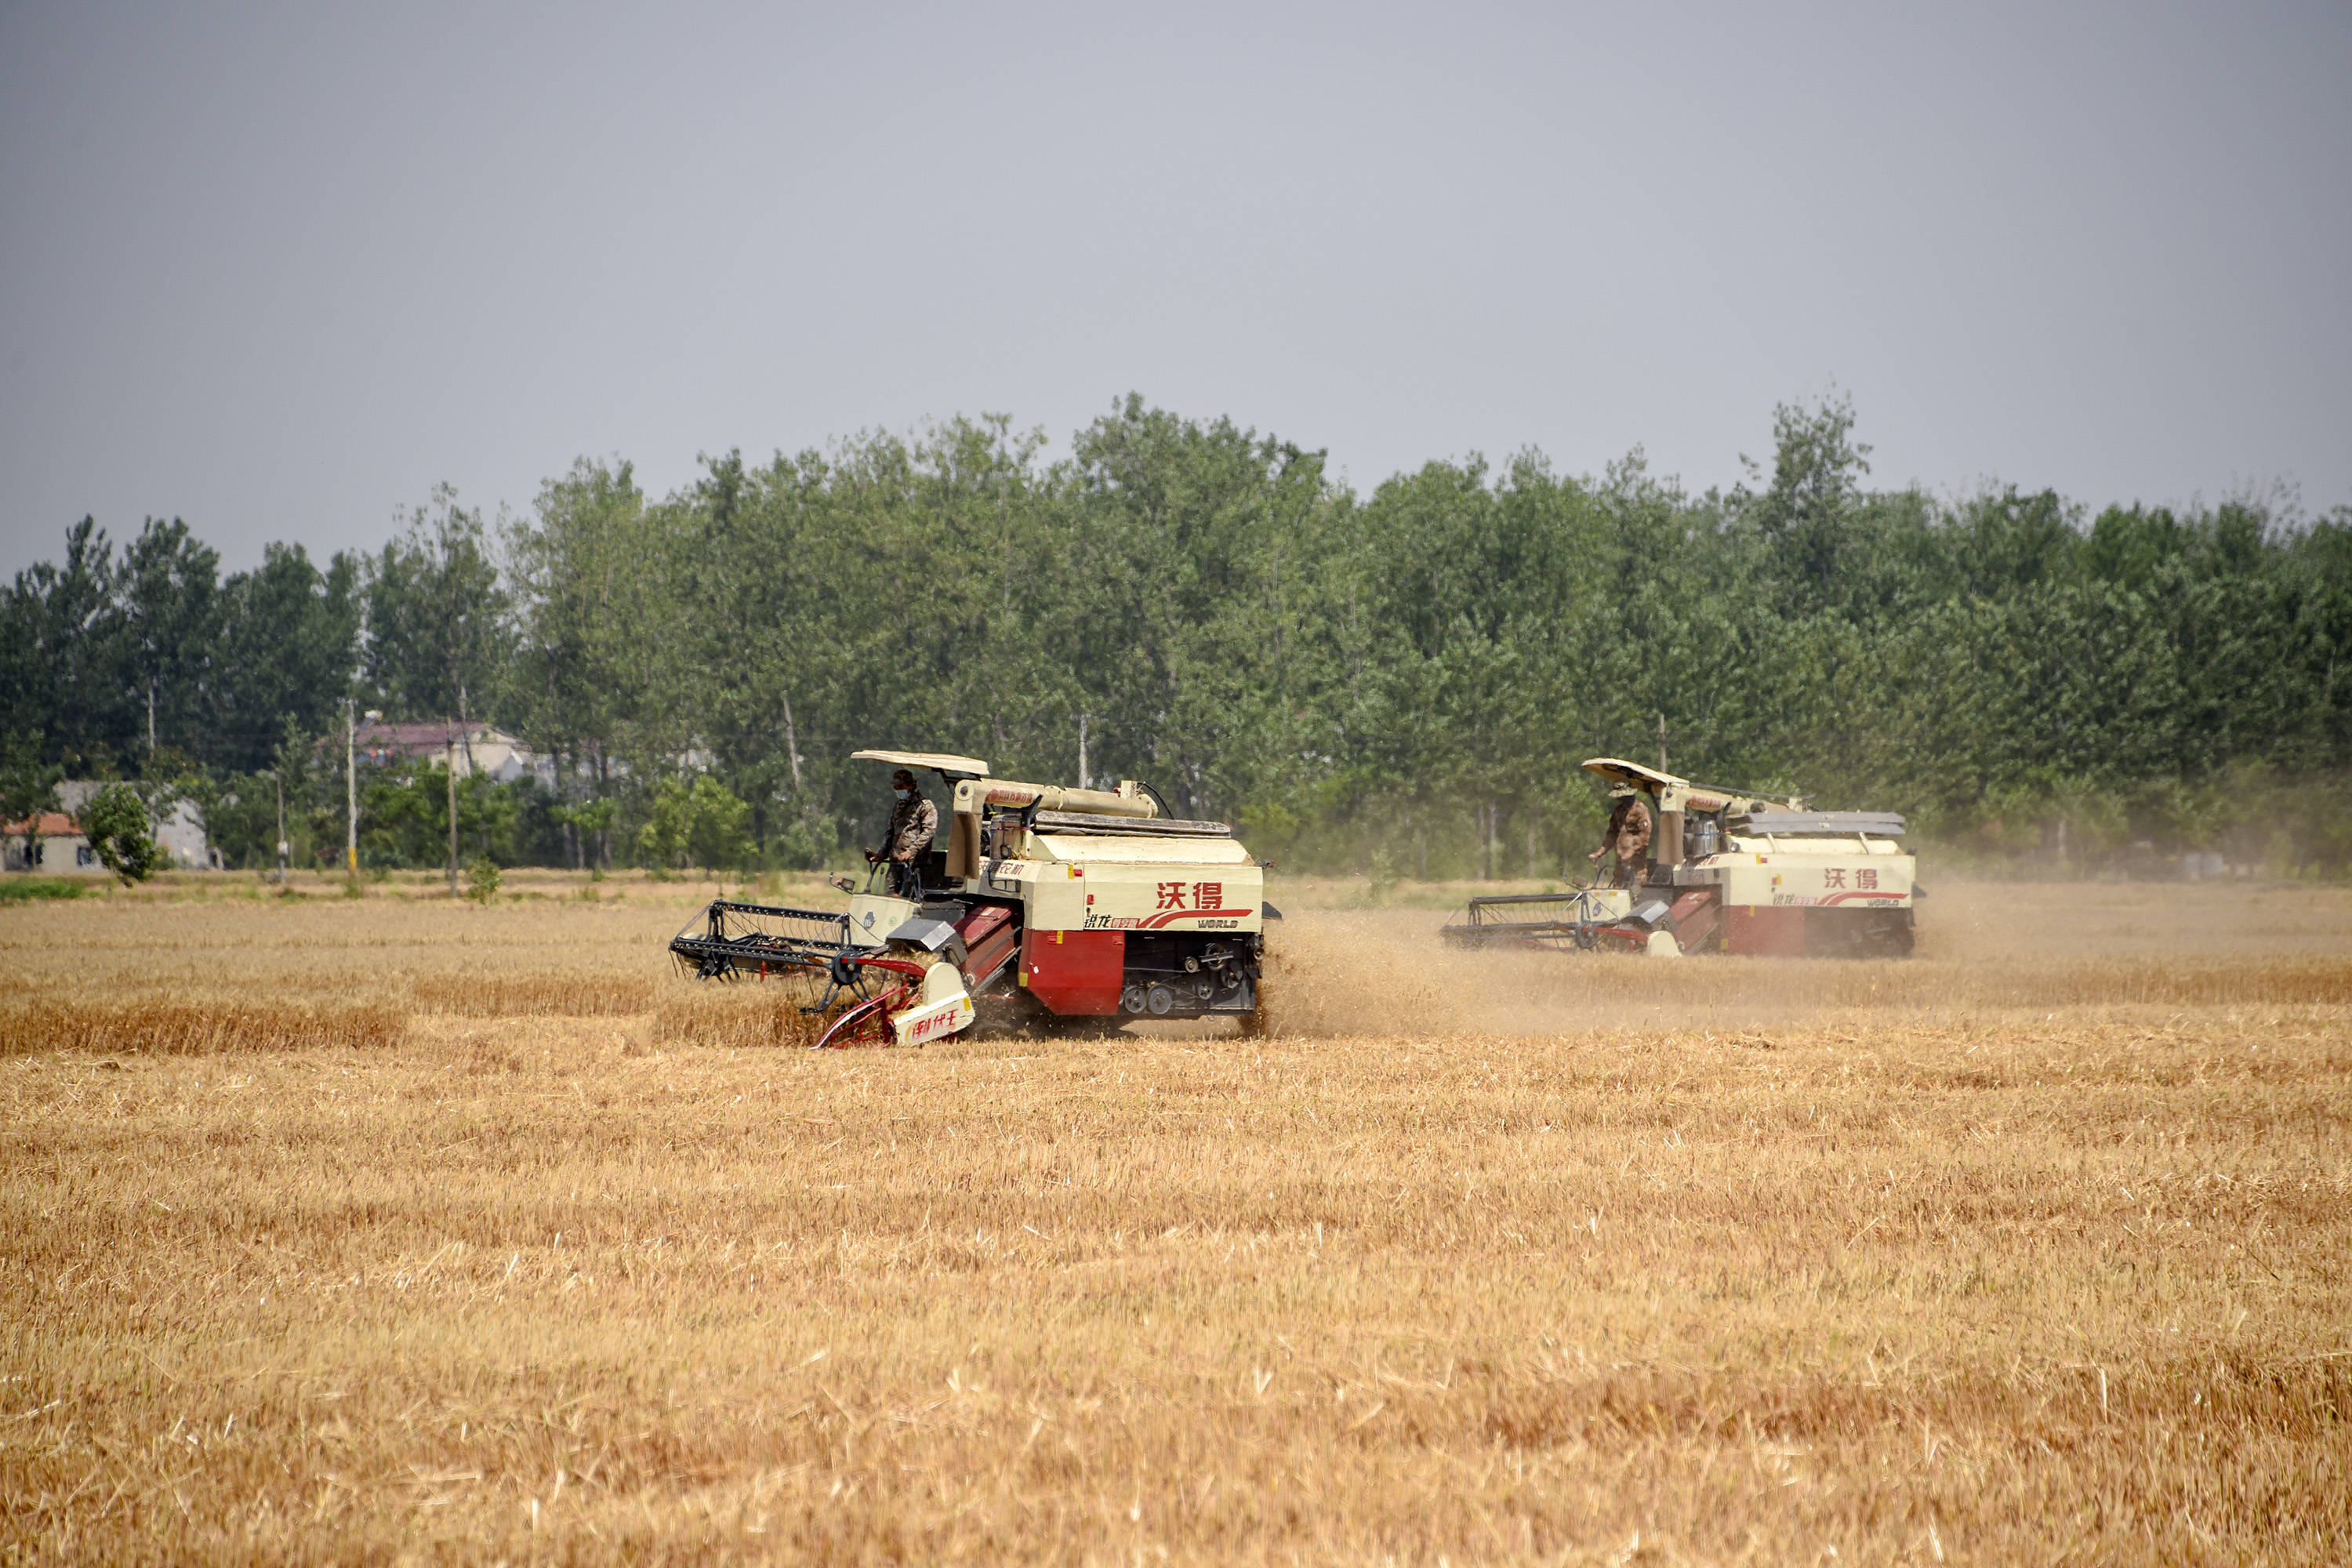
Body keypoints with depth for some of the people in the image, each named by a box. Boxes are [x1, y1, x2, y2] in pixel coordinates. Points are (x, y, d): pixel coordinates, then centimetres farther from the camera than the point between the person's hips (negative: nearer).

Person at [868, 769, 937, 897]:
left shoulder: (925, 806, -1)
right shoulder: (897, 808, 24)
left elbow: (929, 832, -12)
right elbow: (890, 833, 26)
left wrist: (911, 851, -23)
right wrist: (880, 855, 11)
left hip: (914, 863, -7)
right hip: (895, 862, 7)